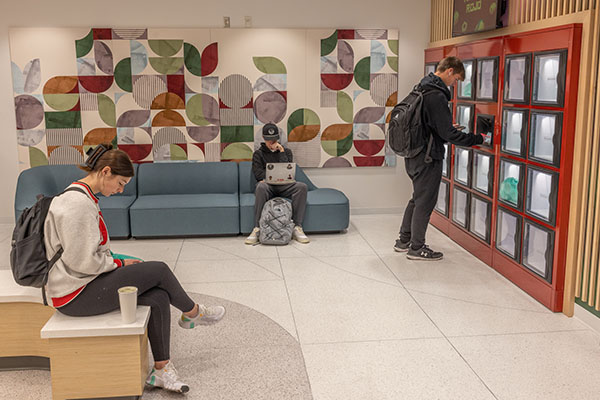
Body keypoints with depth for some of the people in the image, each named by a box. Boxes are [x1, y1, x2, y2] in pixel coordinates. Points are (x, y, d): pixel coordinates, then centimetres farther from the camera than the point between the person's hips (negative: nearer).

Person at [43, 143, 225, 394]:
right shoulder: (78, 204, -22)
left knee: (159, 297, -4)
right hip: (76, 294, -10)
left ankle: (161, 370, 1)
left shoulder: (83, 197, 13)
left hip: (87, 283, 10)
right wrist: (120, 264, -8)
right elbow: (82, 262, -24)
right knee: (159, 270, -9)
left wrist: (117, 263, 6)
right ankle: (192, 313, 18)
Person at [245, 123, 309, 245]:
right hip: (267, 186, -2)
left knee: (302, 186, -29)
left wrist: (281, 152, -2)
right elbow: (258, 174, 0)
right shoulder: (258, 154, 15)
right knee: (261, 187, -39)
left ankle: (297, 228, -32)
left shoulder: (286, 151, 19)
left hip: (283, 186, 2)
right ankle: (257, 229, -38)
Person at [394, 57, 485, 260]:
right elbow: (448, 134, -21)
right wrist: (477, 139, -12)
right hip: (427, 158, -10)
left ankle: (404, 240, 29)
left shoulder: (422, 88, 10)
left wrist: (448, 128, 16)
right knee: (425, 201, 2)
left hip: (413, 154, 10)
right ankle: (417, 248, 13)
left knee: (418, 198, 20)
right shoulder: (436, 96, -21)